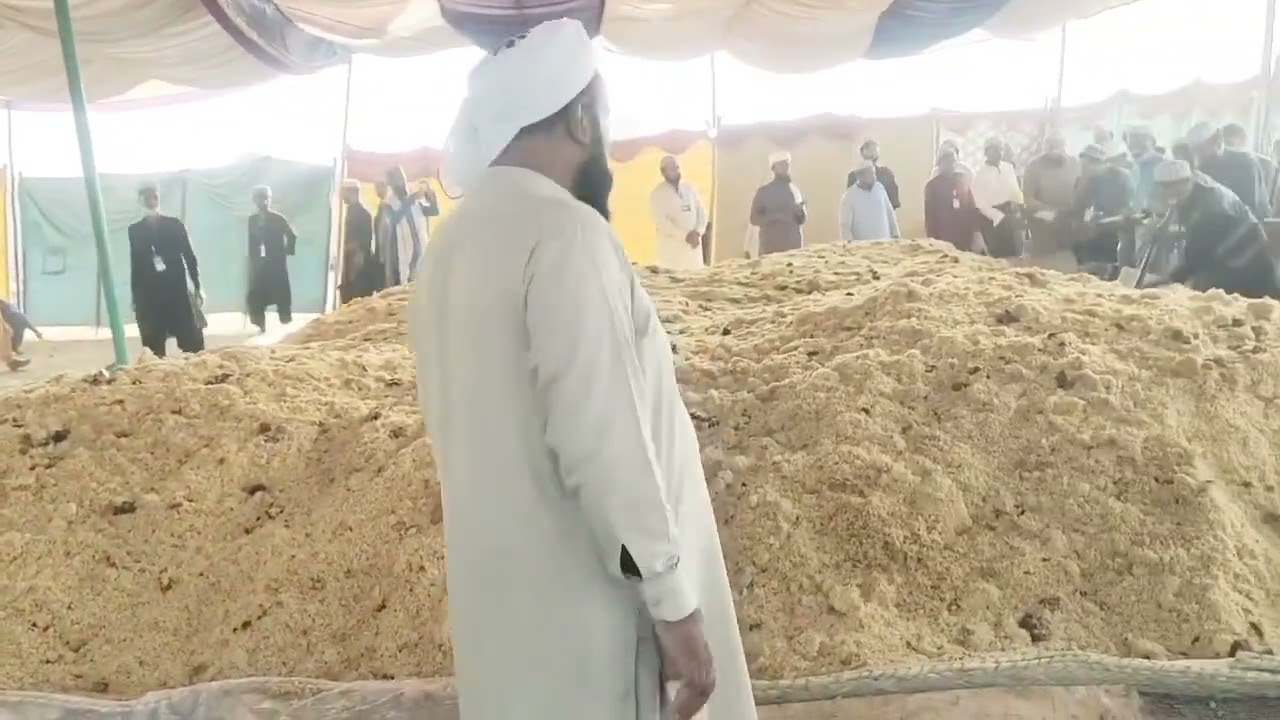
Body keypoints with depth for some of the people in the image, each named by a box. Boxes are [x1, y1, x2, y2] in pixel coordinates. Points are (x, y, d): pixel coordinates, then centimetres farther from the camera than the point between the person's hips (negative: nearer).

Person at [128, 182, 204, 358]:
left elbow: (189, 256, 5)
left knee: (193, 345, -3)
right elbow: (135, 265, 9)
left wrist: (197, 287, -1)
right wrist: (135, 298, 8)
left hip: (178, 290, -1)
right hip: (149, 295, 1)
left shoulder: (174, 224, 5)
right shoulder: (134, 230, 8)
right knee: (154, 350, 1)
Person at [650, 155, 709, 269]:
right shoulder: (657, 194, -4)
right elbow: (662, 222, -12)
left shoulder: (690, 188, 11)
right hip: (672, 247, -5)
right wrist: (685, 236, -17)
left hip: (694, 243, 5)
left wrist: (697, 232, -9)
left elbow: (702, 211, 9)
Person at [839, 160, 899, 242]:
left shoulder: (880, 188, 5)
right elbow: (845, 225, -10)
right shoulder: (849, 197, -9)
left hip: (885, 241, 4)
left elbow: (890, 213, 13)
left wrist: (895, 235, 10)